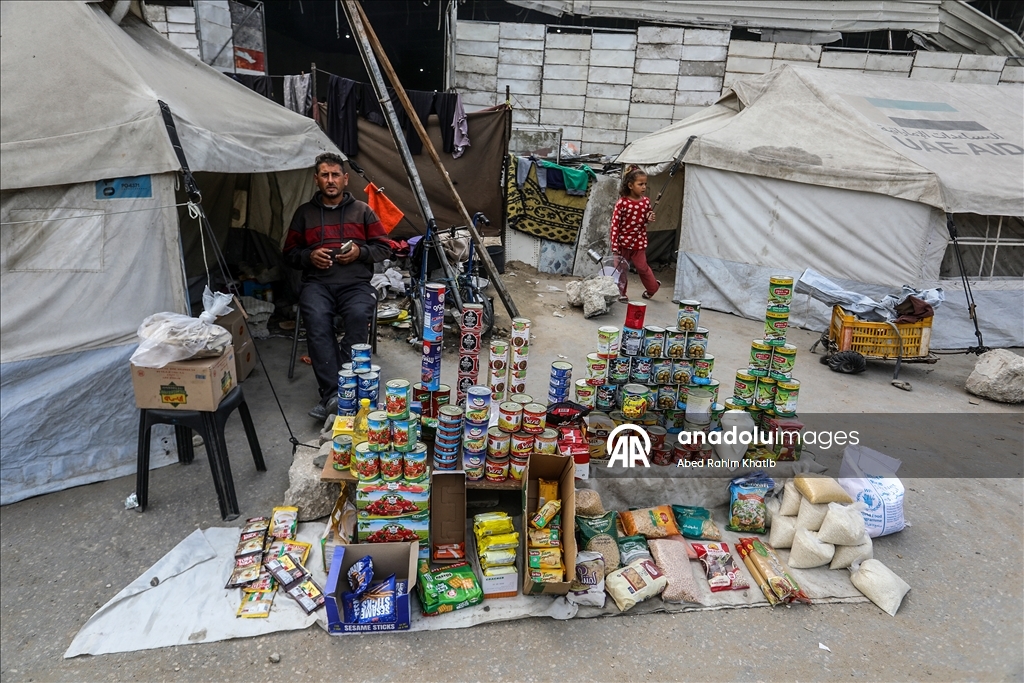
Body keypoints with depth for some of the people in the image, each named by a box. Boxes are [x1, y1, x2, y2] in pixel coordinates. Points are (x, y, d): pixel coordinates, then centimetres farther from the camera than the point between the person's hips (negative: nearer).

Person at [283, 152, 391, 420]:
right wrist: (309, 256, -2)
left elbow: (384, 248, 14)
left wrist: (360, 252, -6)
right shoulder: (304, 212, 18)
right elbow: (289, 253, 20)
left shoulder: (362, 210, 16)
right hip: (317, 283, 1)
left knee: (358, 315, -36)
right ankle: (333, 393, -38)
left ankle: (337, 392, -33)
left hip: (356, 283, 0)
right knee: (317, 319, -34)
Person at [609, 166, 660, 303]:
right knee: (621, 268, 8)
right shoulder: (622, 203, -16)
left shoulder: (646, 201, -2)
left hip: (639, 241, 2)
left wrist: (650, 219, -9)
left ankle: (653, 287, 31)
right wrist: (615, 247, -16)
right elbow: (615, 224, -14)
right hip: (624, 241, -2)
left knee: (642, 267, 8)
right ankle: (621, 293, 24)